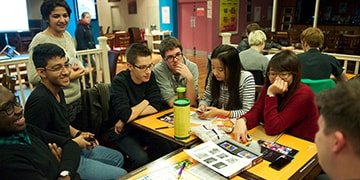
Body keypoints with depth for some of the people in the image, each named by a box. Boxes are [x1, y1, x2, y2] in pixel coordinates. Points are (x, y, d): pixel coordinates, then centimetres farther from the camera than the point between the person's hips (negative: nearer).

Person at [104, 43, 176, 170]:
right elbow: (125, 116, -33)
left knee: (168, 148, -12)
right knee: (141, 159, -26)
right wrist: (145, 102, -16)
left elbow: (158, 105, -16)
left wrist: (130, 115, -22)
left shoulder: (149, 77, -6)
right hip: (120, 131, -5)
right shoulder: (119, 82, -22)